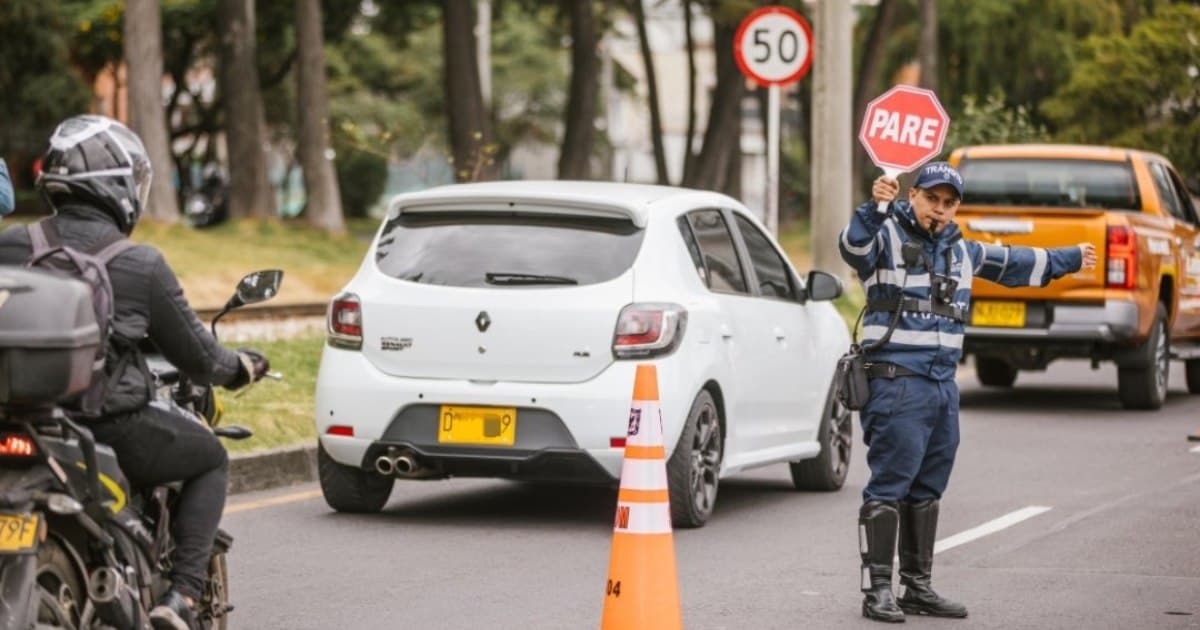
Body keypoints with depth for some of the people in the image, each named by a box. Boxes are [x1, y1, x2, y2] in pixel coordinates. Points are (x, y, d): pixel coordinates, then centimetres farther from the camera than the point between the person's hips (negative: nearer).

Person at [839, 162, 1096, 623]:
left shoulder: (962, 252, 19)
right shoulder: (887, 237, -4)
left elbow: (1016, 264, 35)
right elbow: (854, 246, -27)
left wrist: (1069, 259, 46)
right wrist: (875, 207, -45)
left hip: (943, 386, 8)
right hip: (897, 382, -8)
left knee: (927, 490, 12)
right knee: (888, 488, -9)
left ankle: (918, 587, 20)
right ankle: (877, 590, -7)